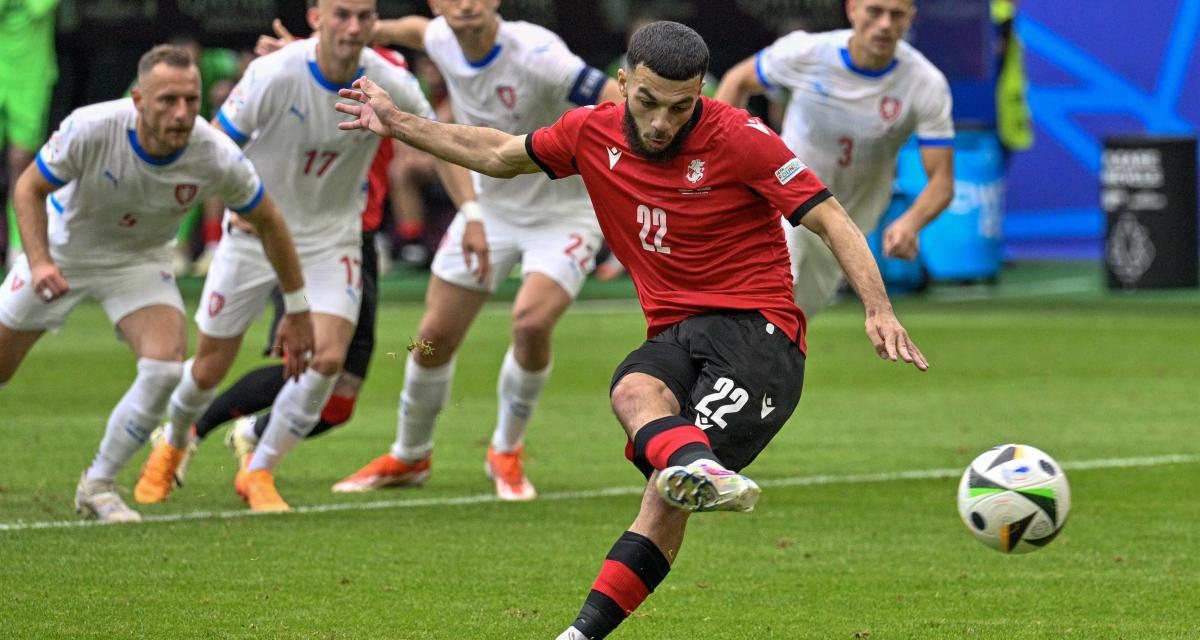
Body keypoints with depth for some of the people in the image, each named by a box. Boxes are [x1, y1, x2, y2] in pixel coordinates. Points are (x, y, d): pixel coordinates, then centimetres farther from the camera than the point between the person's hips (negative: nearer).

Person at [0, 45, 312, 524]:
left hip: (138, 263, 1)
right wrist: (39, 262, -32)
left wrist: (297, 311, -4)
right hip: (61, 250, -1)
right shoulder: (91, 129, -33)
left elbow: (267, 223, -10)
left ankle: (97, 485, -2)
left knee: (166, 368, -22)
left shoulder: (217, 158, -28)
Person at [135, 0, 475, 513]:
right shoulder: (273, 74, -23)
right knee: (210, 365, 6)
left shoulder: (390, 85, -14)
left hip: (331, 236, 2)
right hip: (255, 233, -2)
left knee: (328, 357, -18)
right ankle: (172, 445, 40)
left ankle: (259, 472, 4)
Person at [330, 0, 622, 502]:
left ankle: (507, 452, 0)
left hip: (564, 211, -5)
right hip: (489, 207, 5)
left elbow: (619, 104, -31)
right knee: (435, 336, 4)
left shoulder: (535, 54, -29)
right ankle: (408, 458, 30)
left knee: (532, 322, -27)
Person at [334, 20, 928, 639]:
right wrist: (397, 123, 29)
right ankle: (702, 471, -64)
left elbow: (831, 220, -7)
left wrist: (879, 310, -20)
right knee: (634, 390, -33)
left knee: (669, 491, -24)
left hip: (757, 330, -5)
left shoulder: (739, 138, -7)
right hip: (675, 335, 5)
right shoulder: (593, 132, 8)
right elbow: (500, 154, 27)